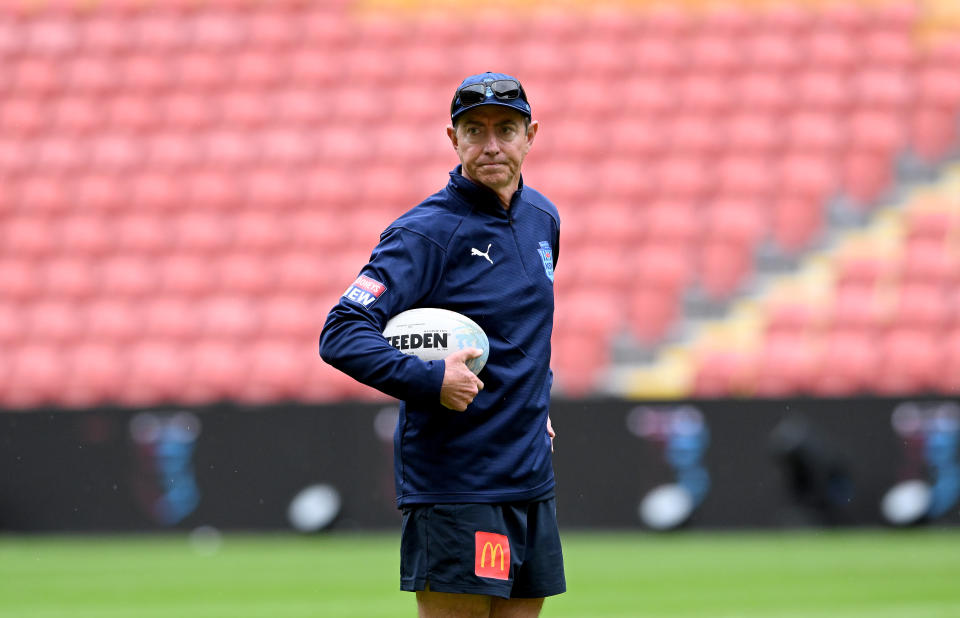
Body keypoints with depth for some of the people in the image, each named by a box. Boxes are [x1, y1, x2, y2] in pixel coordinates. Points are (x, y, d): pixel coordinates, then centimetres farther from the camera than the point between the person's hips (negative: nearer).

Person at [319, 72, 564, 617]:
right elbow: (342, 335, -19)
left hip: (532, 479, 8)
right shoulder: (426, 233, -12)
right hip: (454, 485, -7)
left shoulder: (542, 219, 12)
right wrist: (430, 379, -28)